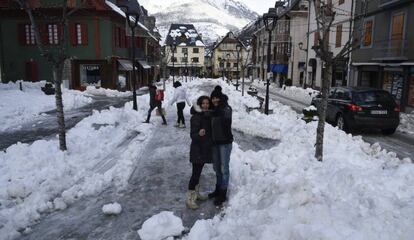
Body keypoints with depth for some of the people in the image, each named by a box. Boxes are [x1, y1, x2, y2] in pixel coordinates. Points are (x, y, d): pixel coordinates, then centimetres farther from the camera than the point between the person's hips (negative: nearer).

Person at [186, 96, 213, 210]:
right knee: (195, 173, -6)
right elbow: (192, 135, -20)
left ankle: (196, 194, 30)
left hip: (205, 148, 8)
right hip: (197, 149, -8)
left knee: (198, 172, 18)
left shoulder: (207, 116, 6)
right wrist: (199, 134, -39)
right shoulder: (196, 117, -17)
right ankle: (190, 199, 3)